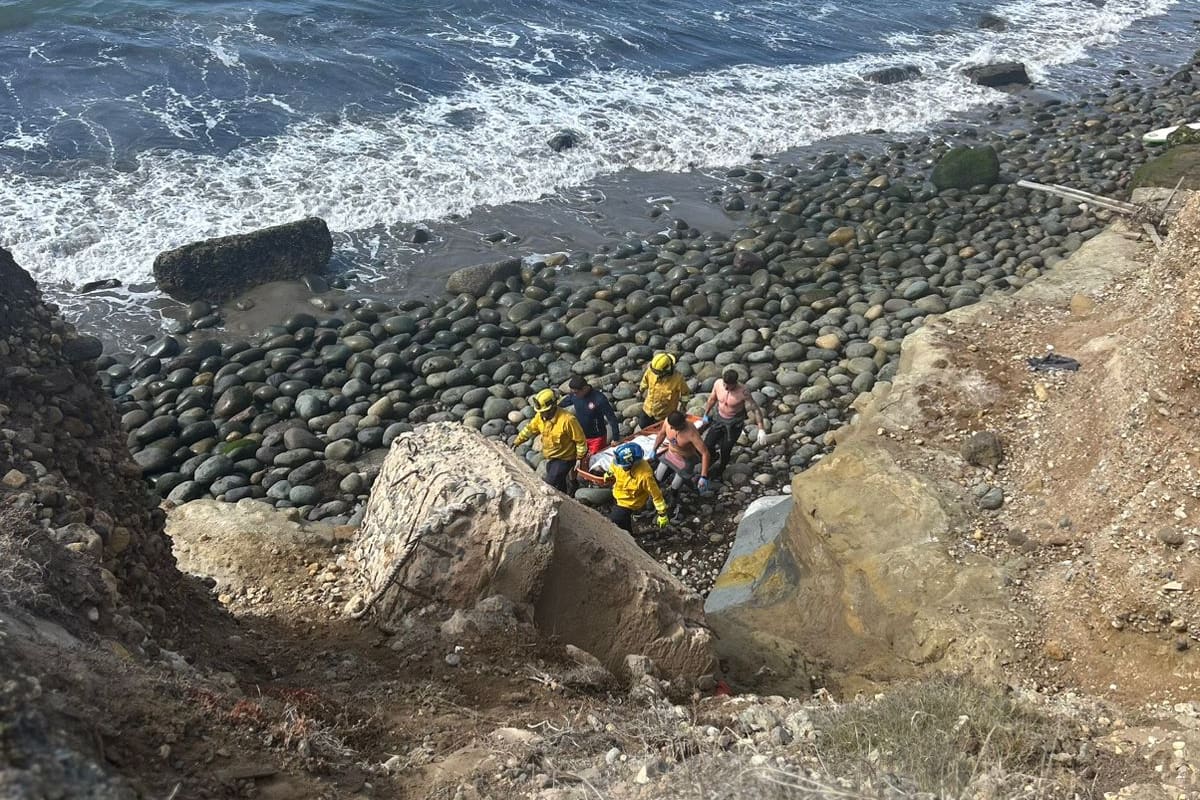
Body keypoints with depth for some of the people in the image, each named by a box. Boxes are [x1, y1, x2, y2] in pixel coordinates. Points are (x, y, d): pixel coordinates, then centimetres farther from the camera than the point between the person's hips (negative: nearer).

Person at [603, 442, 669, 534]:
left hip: (629, 504, -6)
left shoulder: (644, 475, -40)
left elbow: (656, 494, -28)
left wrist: (662, 514, -20)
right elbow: (613, 468, 3)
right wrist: (608, 475, 24)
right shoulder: (621, 462, -24)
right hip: (618, 493, 6)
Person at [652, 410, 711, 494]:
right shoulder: (668, 421, -24)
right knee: (657, 479, 12)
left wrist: (704, 477, -40)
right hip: (670, 455, 4)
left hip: (685, 461, -4)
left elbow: (705, 453, -37)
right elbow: (662, 433, 0)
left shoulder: (692, 434, -40)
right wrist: (654, 450, 6)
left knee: (675, 487, 7)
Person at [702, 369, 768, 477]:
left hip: (734, 424, -4)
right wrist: (706, 415, 15)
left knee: (725, 449, 4)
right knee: (707, 446, 2)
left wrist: (761, 430, -33)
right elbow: (712, 399, 3)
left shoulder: (743, 391, -30)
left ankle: (719, 470, 35)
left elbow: (756, 409, -26)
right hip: (719, 419, 4)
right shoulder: (718, 383, -17)